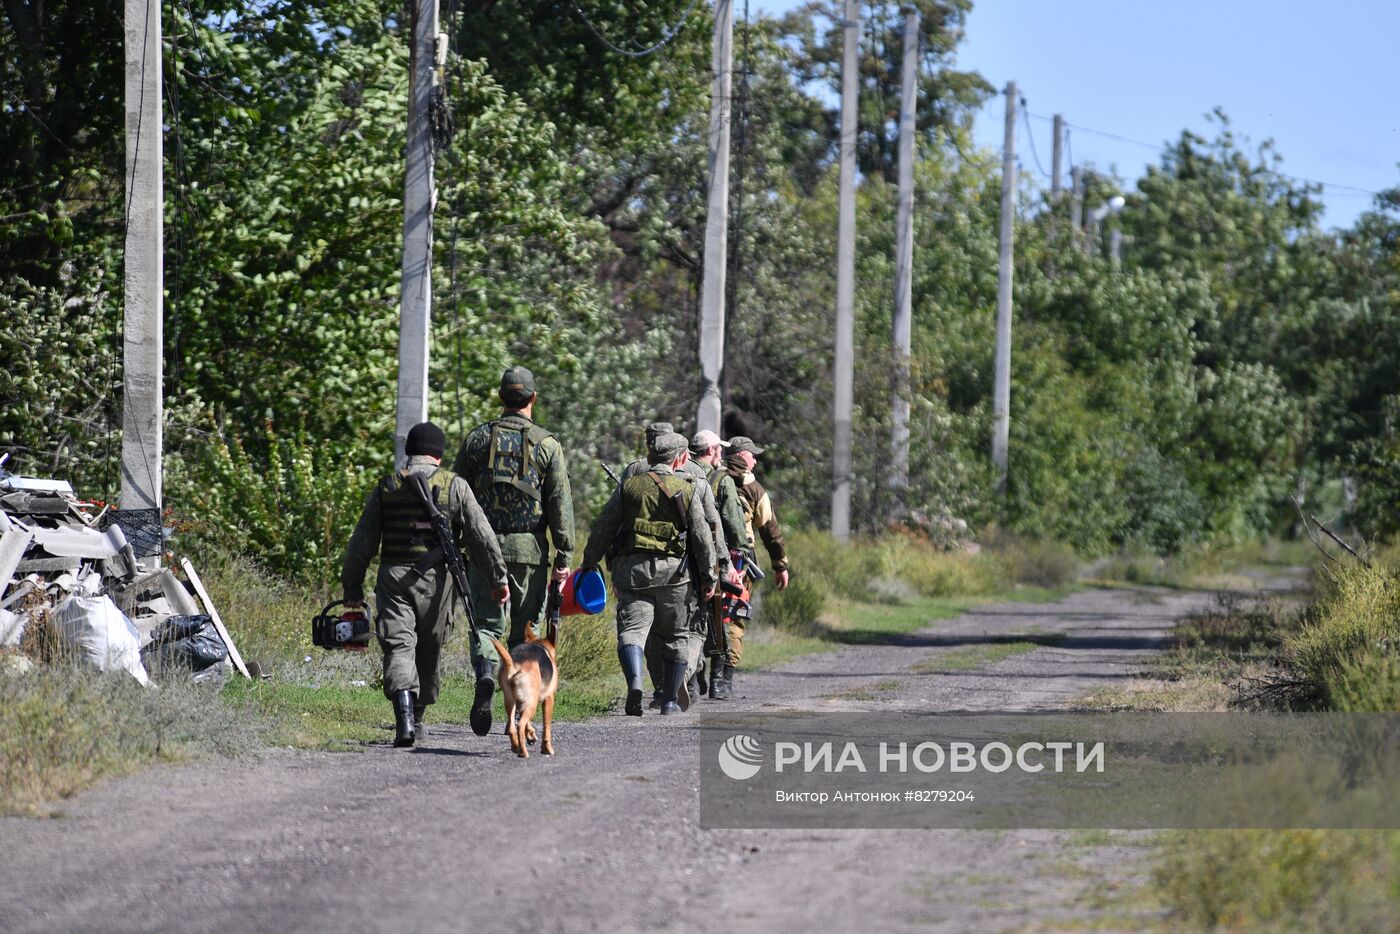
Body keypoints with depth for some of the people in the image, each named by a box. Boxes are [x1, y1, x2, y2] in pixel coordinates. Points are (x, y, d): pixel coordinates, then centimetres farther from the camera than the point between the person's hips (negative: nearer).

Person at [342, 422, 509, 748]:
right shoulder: (454, 486, 2)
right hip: (436, 579, 0)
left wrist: (352, 586, 15)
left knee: (398, 647, -7)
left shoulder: (387, 487, 7)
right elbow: (482, 537, -2)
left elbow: (362, 541, 8)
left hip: (394, 577, 0)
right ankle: (416, 718, 26)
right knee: (428, 651, 15)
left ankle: (404, 717, -28)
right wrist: (498, 578, 3)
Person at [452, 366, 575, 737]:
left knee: (487, 623, 6)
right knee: (525, 631, 9)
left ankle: (485, 673, -25)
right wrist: (564, 559, -3)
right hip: (530, 550, -1)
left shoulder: (477, 439, 4)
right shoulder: (547, 445, -1)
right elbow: (561, 505, -5)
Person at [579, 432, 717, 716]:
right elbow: (702, 538, 2)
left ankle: (634, 683, -31)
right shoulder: (687, 491, 2)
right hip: (673, 573, 0)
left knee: (631, 629, -5)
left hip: (633, 569, 0)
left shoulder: (628, 487, 5)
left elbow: (603, 529, 6)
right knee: (675, 636, 13)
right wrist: (708, 576, 10)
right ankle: (670, 700, 17)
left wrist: (589, 563, 16)